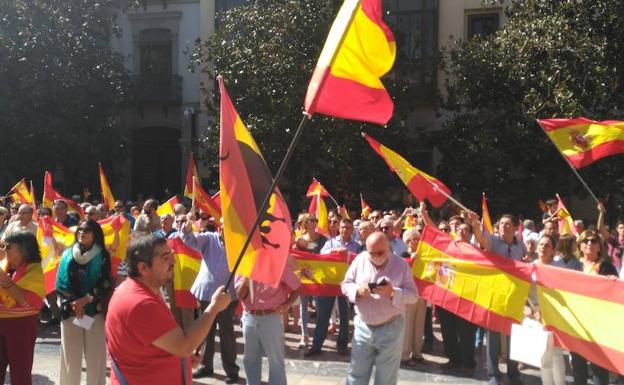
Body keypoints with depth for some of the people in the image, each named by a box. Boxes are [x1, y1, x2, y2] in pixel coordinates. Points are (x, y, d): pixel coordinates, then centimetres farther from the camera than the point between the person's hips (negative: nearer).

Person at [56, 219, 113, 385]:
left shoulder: (102, 255, 2)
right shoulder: (67, 254, 8)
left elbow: (105, 283, -6)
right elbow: (61, 283, 2)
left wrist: (84, 300, -15)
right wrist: (73, 303, -11)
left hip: (95, 311, -2)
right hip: (70, 310, 2)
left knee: (95, 355, 1)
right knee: (70, 354, 5)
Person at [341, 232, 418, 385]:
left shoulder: (401, 264, -8)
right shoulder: (360, 260, -1)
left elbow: (413, 295, -8)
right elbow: (345, 284, 3)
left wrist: (393, 292, -25)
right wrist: (357, 290, -18)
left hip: (390, 328, -2)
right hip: (363, 327, 2)